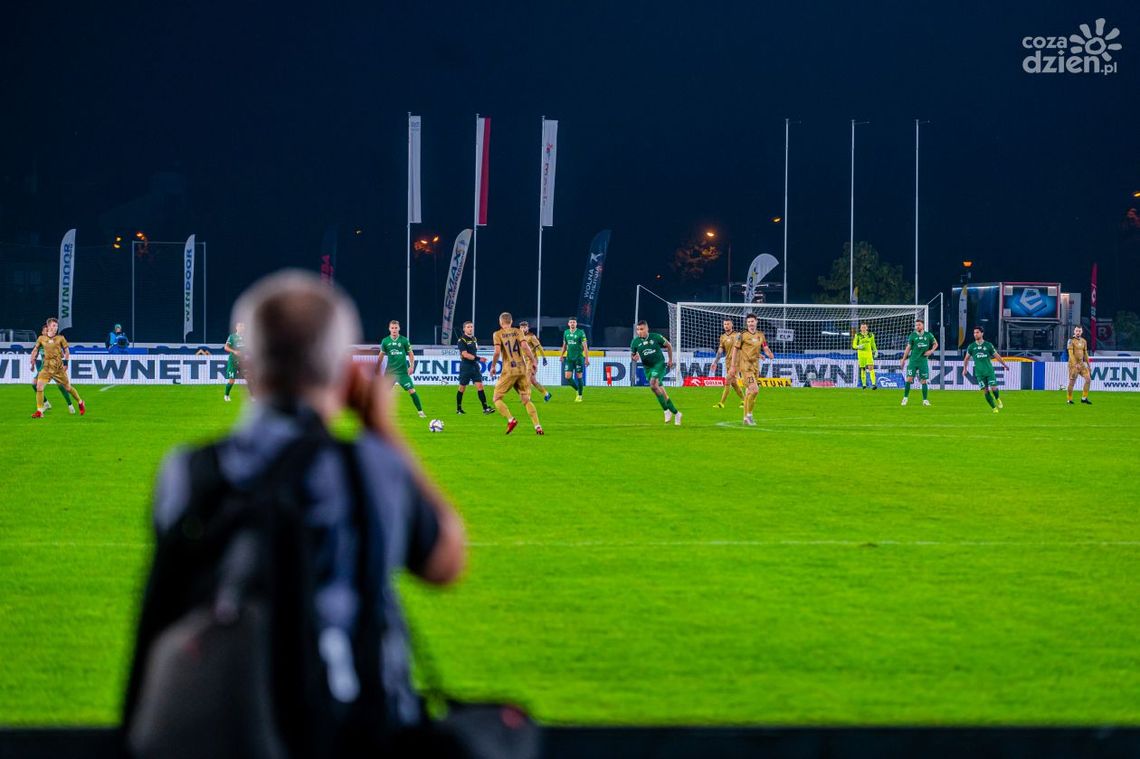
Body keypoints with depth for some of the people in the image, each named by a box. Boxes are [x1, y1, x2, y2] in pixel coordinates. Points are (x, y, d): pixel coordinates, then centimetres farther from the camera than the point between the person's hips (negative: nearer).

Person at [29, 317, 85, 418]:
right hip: (47, 367, 1)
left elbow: (67, 351, 5)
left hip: (59, 367, -1)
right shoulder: (42, 338, 4)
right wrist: (32, 362, 11)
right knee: (39, 386, -16)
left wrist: (66, 363, -5)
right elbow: (35, 350, 15)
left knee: (67, 387, 8)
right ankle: (39, 412, -10)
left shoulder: (60, 338, 0)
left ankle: (80, 403, 34)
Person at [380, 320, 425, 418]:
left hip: (403, 371, -1)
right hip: (390, 371, 1)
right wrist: (377, 369, 14)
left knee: (412, 390, -9)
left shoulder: (404, 340, -3)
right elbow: (381, 355, 13)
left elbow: (411, 354, 5)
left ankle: (420, 411, 0)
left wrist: (412, 366, -6)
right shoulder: (385, 341, 1)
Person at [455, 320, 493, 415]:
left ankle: (485, 408, -9)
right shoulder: (461, 340, -10)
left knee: (480, 386, -5)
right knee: (462, 388, 3)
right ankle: (458, 409, 17)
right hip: (465, 367, -6)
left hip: (475, 366, 6)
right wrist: (477, 358, -24)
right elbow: (465, 354, -19)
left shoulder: (474, 339, 13)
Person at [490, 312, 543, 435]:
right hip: (522, 369, 4)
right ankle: (537, 426, -3)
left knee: (497, 398, 6)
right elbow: (524, 346, -6)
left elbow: (497, 352, -11)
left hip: (509, 370, -4)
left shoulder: (498, 334, 2)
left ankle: (511, 420, -15)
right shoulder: (518, 331, 8)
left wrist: (493, 366, 2)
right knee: (526, 400, 11)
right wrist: (534, 361, 0)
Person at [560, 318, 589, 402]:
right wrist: (561, 355, 9)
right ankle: (578, 389, 20)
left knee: (579, 377, -1)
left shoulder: (580, 333, -7)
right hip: (569, 358, 4)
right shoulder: (566, 333, 8)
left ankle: (580, 396, 11)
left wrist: (587, 358, -13)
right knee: (568, 376, -4)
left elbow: (585, 346, -8)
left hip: (579, 358, -4)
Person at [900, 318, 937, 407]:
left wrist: (931, 351, -1)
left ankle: (925, 400, 10)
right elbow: (908, 348, 7)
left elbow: (935, 344, 16)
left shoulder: (928, 335, 2)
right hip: (913, 360, -1)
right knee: (908, 379, -9)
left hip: (923, 361, 1)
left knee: (924, 381, 2)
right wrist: (903, 359, 5)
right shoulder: (912, 335, 1)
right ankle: (905, 398, 0)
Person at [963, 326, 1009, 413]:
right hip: (979, 373, 1)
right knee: (985, 391, -3)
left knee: (994, 388, -11)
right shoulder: (971, 346, 3)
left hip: (989, 371, -1)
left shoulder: (988, 345, 0)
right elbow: (967, 358, 15)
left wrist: (1004, 365, 11)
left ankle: (997, 399, 22)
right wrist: (965, 368, 9)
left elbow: (996, 356, 8)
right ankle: (994, 408, 7)